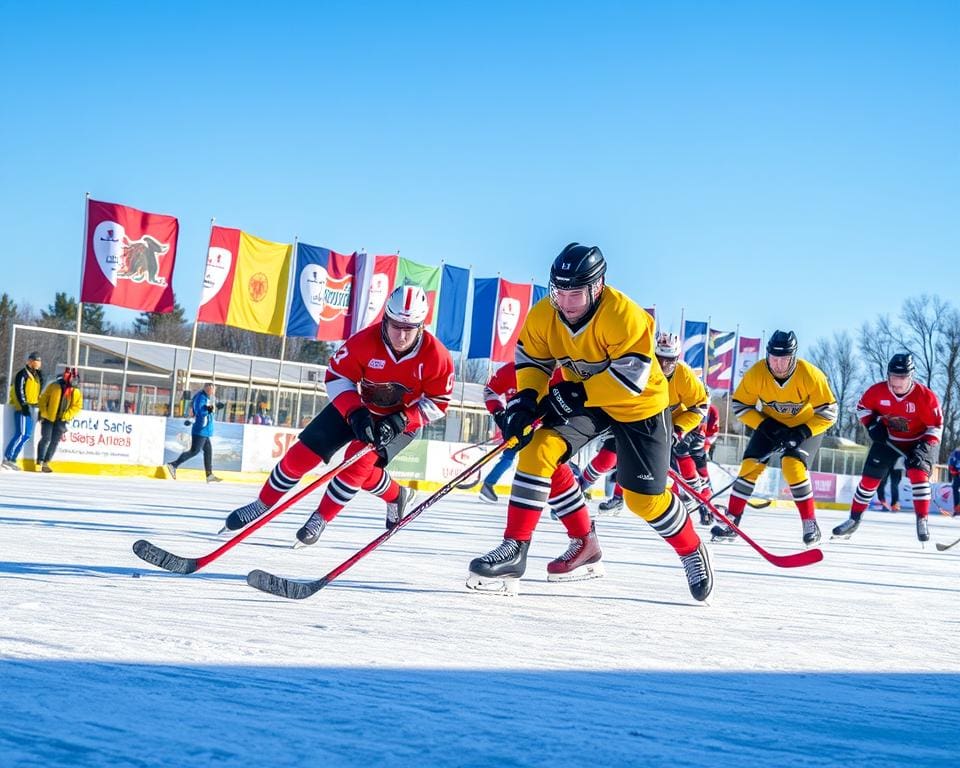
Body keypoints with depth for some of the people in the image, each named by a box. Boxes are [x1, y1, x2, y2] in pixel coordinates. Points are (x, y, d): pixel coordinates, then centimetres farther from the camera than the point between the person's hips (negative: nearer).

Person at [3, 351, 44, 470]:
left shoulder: (36, 375, 18)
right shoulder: (22, 374, -9)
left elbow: (39, 390, 24)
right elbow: (19, 391, -16)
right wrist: (24, 405, -20)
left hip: (29, 408, 9)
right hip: (22, 408, -9)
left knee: (27, 435, 6)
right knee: (21, 434, -15)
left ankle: (12, 458, 9)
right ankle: (7, 458, -14)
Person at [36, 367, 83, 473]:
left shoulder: (76, 391, -1)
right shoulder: (54, 386, -9)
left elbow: (77, 406, 1)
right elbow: (42, 400, -4)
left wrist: (66, 416, -11)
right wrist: (44, 413, -9)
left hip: (61, 420, 3)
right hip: (48, 417, -3)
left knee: (55, 441, 3)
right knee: (46, 439, -9)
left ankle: (46, 463, 11)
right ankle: (39, 461, -3)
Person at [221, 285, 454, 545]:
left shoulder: (436, 356, -27)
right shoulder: (365, 341, -27)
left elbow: (438, 402, -15)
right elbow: (337, 376, -17)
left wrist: (401, 420, -28)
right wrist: (355, 412, -31)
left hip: (403, 419, -2)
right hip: (357, 405, 2)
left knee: (360, 461, -25)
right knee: (303, 452, -4)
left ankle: (321, 519, -6)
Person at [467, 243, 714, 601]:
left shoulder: (625, 317, -32)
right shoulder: (543, 317, -16)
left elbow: (631, 377, -32)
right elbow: (532, 361, -3)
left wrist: (576, 393, -34)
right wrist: (526, 398, -22)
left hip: (638, 407, -4)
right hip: (580, 400, 5)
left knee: (644, 498, 1)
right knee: (539, 450, -19)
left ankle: (692, 552, 30)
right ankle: (538, 545, -9)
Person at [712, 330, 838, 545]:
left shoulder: (810, 375, -30)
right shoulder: (756, 374, -24)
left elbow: (828, 412, -21)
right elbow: (740, 405, -11)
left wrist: (801, 432, -30)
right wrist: (764, 426, -23)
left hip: (806, 426, -3)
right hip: (770, 424, 3)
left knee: (793, 466, -24)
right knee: (751, 464, -10)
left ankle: (810, 525, -12)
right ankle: (731, 522, 1)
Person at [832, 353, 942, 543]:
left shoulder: (925, 396, -25)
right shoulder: (877, 391, -18)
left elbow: (936, 426, -18)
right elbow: (862, 407, 2)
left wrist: (924, 448, -29)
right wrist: (872, 425, -13)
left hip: (918, 440, -3)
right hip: (888, 439, 3)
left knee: (918, 474, -25)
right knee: (869, 478, 1)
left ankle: (922, 521, -15)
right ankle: (854, 519, 17)